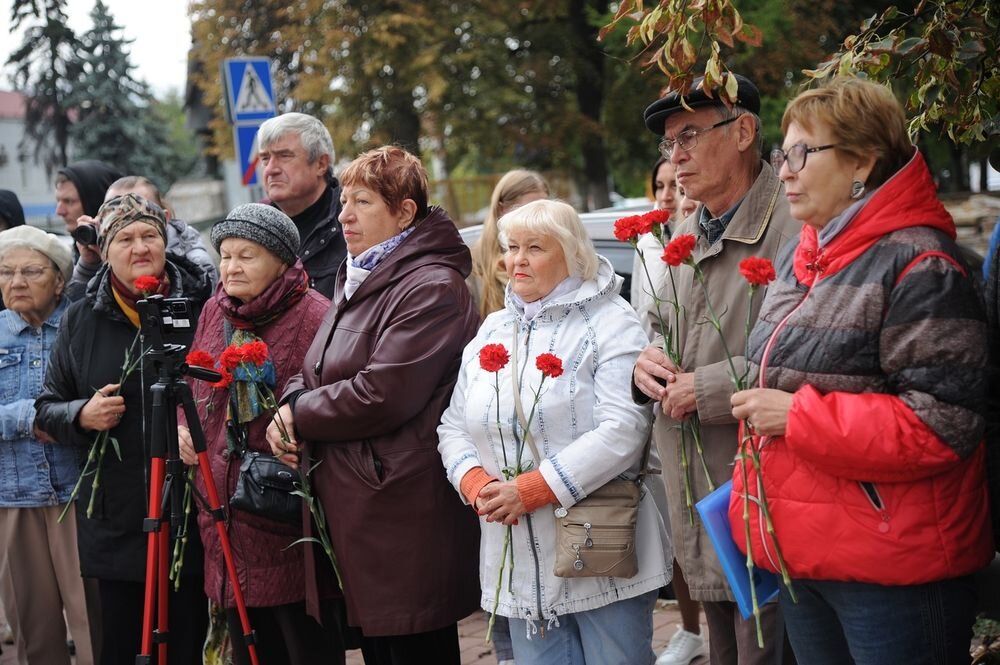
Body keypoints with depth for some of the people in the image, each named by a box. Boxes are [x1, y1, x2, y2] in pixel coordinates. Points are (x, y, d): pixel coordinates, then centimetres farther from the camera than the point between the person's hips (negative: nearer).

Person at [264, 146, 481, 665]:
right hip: (353, 512, 9)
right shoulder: (357, 281, 18)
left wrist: (299, 416, -8)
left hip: (407, 519, -9)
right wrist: (293, 403, -2)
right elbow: (315, 370, 21)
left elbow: (382, 395, -22)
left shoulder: (431, 288, -14)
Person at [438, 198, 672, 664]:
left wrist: (530, 491, -20)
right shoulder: (492, 331, 15)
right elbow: (454, 427, 15)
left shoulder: (609, 323, -6)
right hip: (522, 561, 6)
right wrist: (475, 482, -7)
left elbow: (623, 428, -17)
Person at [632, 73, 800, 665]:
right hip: (699, 506, 9)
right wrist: (647, 360, 4)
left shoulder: (795, 226, -16)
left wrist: (709, 389, -19)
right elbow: (661, 323, 28)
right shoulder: (688, 233, 14)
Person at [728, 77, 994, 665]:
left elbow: (943, 426, -21)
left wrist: (797, 416, -19)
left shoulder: (918, 264, -15)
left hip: (891, 566, -8)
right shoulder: (798, 260, 12)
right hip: (799, 552, 8)